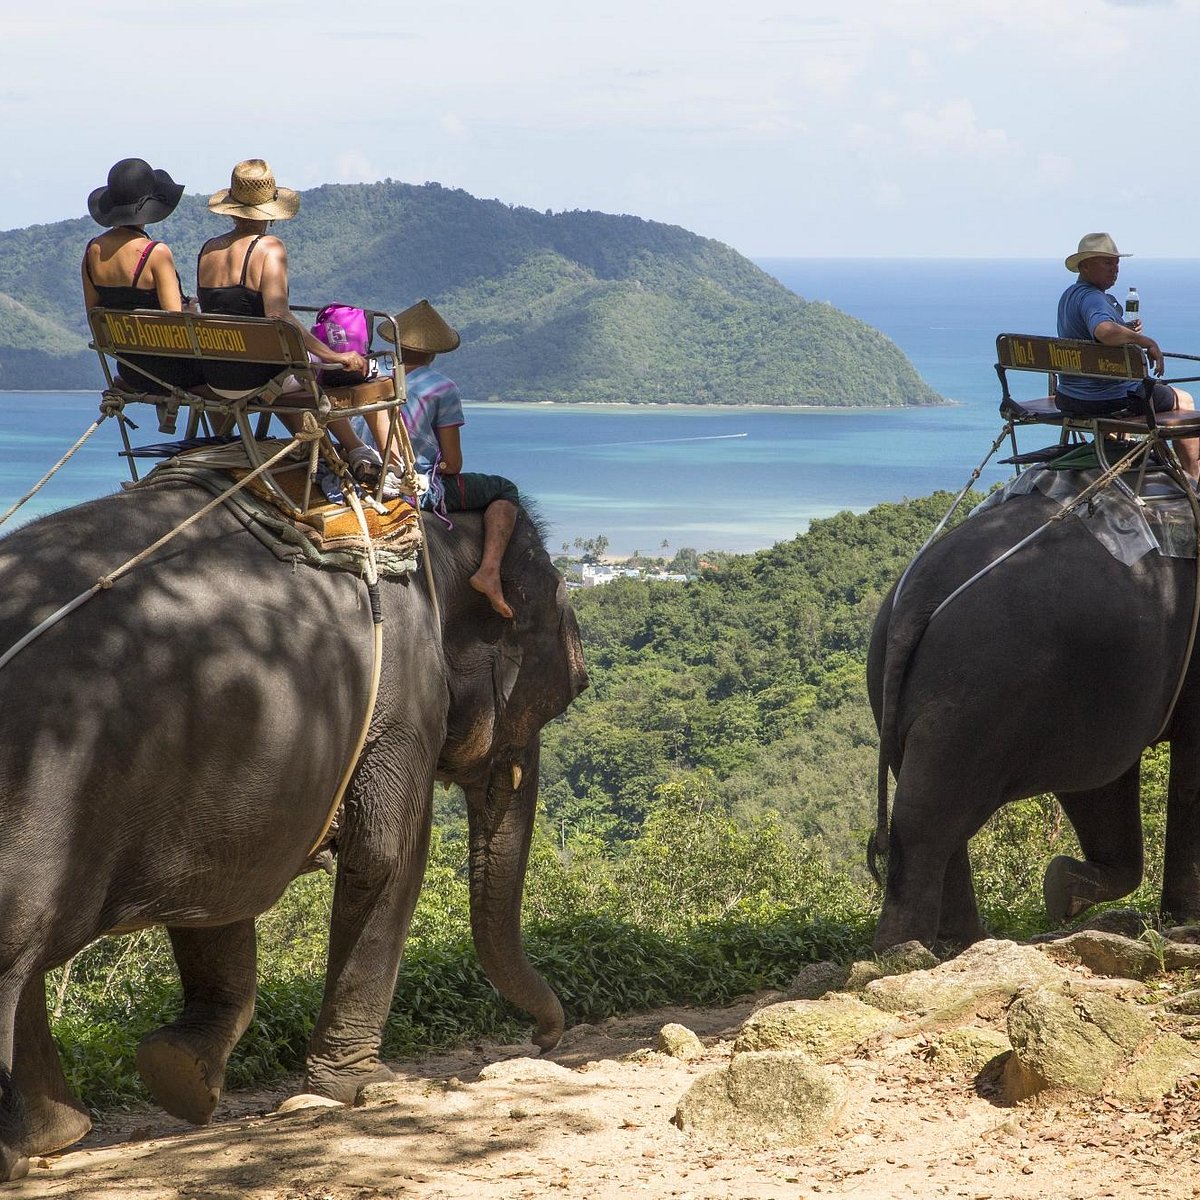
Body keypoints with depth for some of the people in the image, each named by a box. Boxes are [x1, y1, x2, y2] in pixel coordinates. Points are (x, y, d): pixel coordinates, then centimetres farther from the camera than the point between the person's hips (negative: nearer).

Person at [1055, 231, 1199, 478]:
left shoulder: (1068, 296, 9)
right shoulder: (1092, 298, -23)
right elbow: (1105, 331, -45)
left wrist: (1126, 330, 10)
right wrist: (1148, 342, -32)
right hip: (1107, 400, -10)